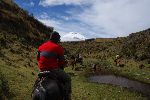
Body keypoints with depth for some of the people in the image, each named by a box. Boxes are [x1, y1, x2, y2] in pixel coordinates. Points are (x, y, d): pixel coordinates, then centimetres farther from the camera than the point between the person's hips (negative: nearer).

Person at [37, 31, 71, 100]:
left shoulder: (41, 46, 10)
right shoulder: (58, 47, -8)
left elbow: (38, 58, 18)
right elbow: (62, 61, -6)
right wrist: (62, 66, 15)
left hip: (42, 69, 7)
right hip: (53, 69, -6)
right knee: (67, 79, 9)